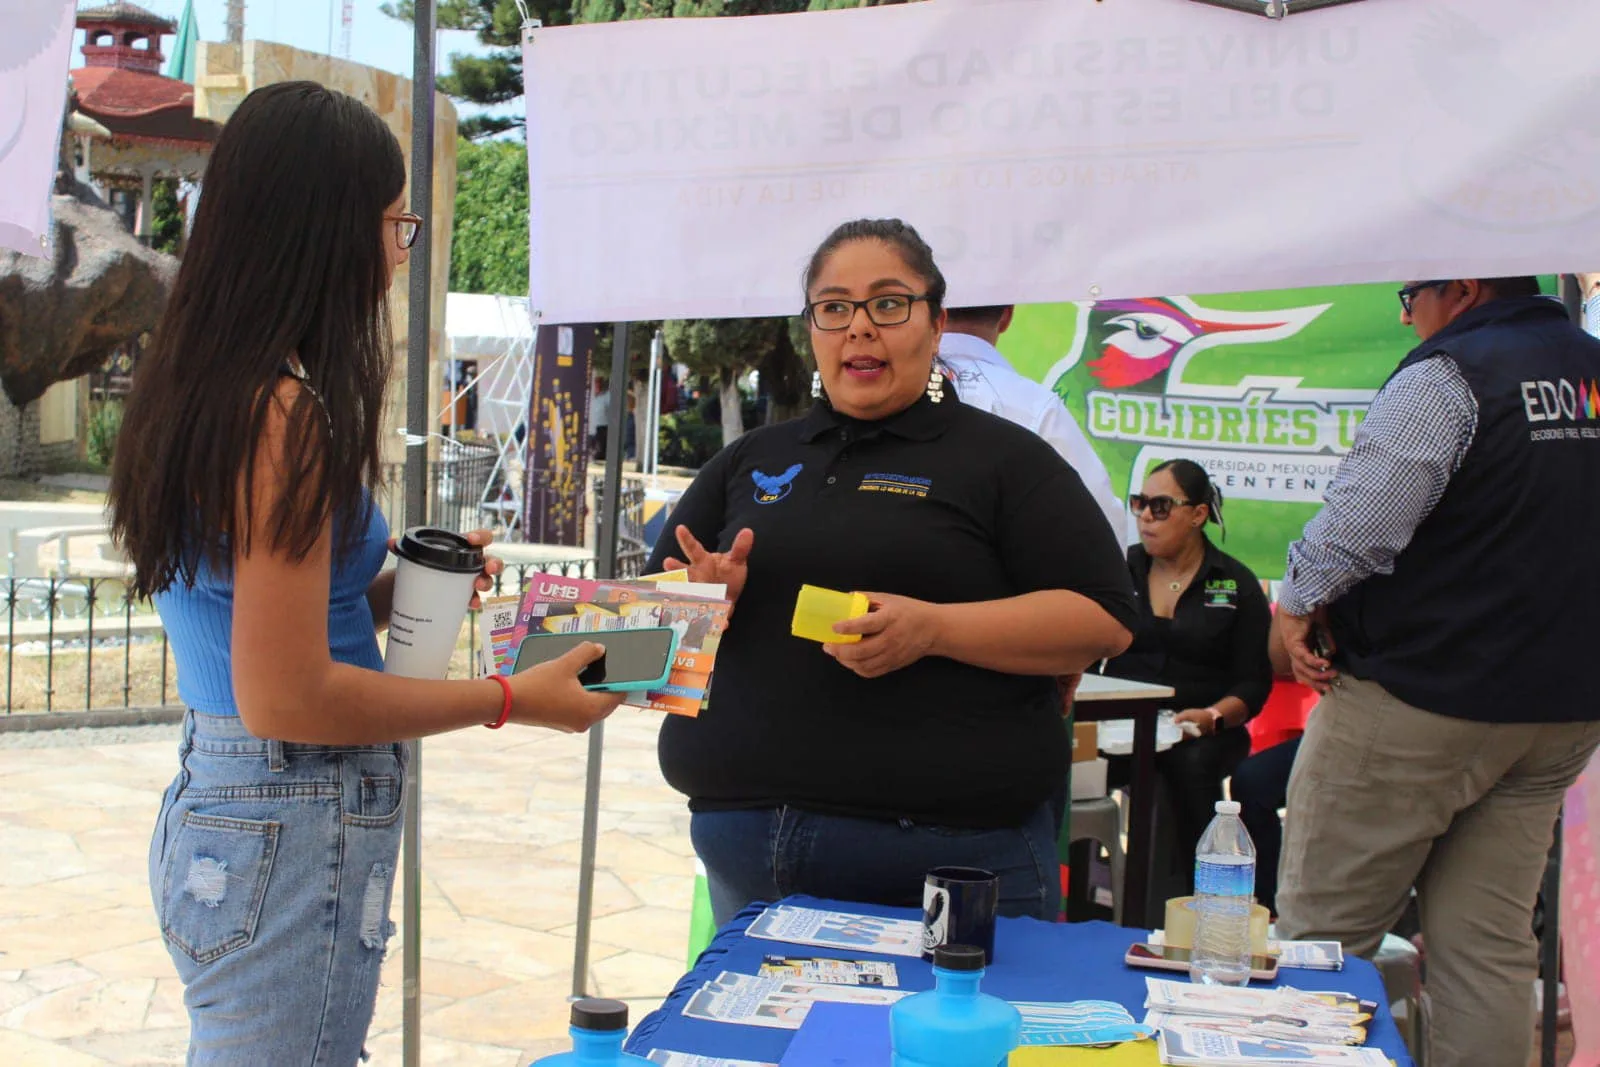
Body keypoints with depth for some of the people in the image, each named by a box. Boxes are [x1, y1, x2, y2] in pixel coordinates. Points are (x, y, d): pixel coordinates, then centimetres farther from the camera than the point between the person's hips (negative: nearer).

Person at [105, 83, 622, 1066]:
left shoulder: (199, 390, 9)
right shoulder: (286, 411, -19)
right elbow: (288, 699, -21)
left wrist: (395, 590, 6)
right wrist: (512, 700, -13)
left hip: (213, 803, 9)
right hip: (291, 838, -9)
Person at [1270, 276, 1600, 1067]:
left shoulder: (1450, 376, -13)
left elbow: (1359, 525, -20)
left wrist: (1297, 605, -5)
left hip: (1420, 705, -8)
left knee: (1320, 933, 3)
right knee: (1489, 943, 12)